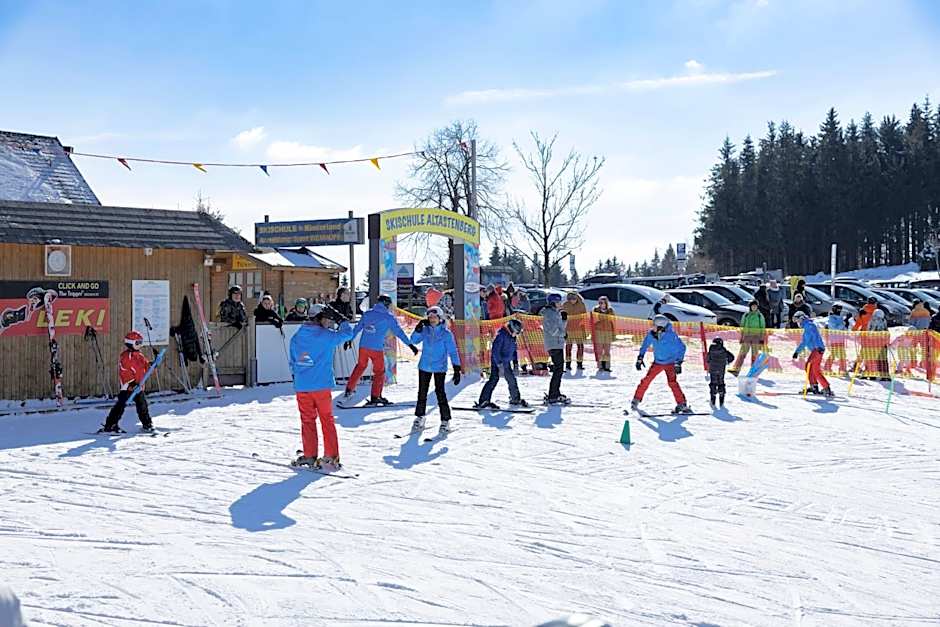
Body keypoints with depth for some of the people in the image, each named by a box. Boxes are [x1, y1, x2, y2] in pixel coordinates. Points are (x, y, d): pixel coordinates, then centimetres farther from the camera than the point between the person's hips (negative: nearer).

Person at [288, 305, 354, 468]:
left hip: (301, 386, 3)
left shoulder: (297, 336, 6)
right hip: (322, 385, -3)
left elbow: (293, 361, 14)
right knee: (327, 419, 7)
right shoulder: (326, 336, -9)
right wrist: (340, 319, 14)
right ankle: (331, 456, 5)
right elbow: (348, 333, 3)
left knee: (307, 420, 11)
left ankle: (309, 455, 11)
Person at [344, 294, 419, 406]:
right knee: (379, 372, 10)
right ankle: (375, 396, 10)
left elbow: (357, 328, 15)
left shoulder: (367, 313, 7)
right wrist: (410, 344, -2)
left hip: (363, 346, 5)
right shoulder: (388, 317, -5)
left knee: (360, 366, 25)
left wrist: (350, 339, 27)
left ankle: (349, 389, 25)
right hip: (377, 349, -5)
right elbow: (399, 331, -6)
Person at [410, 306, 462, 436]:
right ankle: (419, 418, 28)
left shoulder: (446, 333, -8)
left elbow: (453, 352, -9)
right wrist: (419, 328, -19)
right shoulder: (425, 330, 2)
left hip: (440, 368, -4)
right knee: (422, 393, 12)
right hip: (424, 367, 4)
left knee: (440, 394, -10)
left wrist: (457, 369, -14)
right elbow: (414, 340, -4)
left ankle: (445, 421, -2)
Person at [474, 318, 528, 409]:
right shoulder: (501, 334, -17)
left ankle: (515, 400, 31)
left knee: (512, 379, 14)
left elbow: (513, 349, 22)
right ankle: (483, 402, -18)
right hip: (497, 361, -9)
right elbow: (495, 350, -22)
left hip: (506, 362, 9)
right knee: (494, 379, -17)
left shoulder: (512, 337, 10)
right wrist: (499, 364, -27)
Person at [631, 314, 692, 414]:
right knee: (646, 380, 2)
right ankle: (637, 399, 17)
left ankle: (682, 404, -18)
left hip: (670, 363, -5)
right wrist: (640, 358, 4)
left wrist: (678, 363, -20)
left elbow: (681, 348, -16)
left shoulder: (671, 335, -23)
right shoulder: (651, 334, -10)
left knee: (672, 382, -20)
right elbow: (644, 345, 8)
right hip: (657, 362, 5)